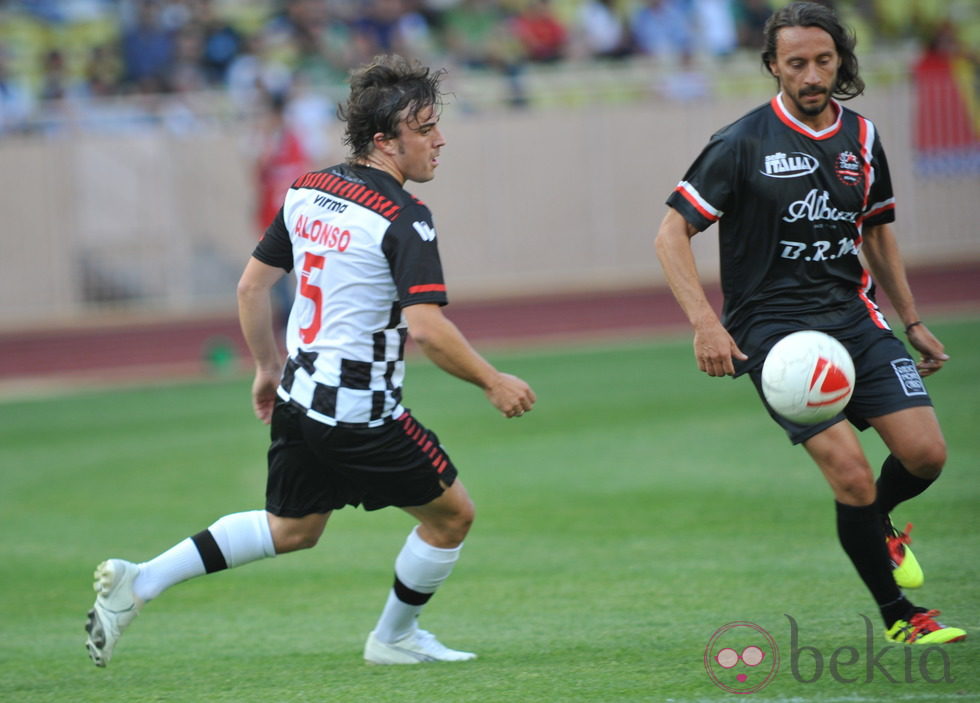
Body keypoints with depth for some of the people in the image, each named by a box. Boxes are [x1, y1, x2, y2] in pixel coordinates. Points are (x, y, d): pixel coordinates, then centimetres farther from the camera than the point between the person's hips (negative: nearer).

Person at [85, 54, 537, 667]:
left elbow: (252, 284, 12)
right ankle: (394, 638, 27)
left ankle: (140, 580, 14)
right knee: (452, 514, 12)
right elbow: (426, 327, -27)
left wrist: (268, 368, 24)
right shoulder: (403, 218, -19)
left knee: (291, 530, 25)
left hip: (297, 401, 8)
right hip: (361, 412, -8)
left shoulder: (308, 191, 5)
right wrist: (492, 382, -15)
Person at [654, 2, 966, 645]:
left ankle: (877, 523, 26)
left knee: (926, 453, -9)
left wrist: (912, 321, 21)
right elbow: (671, 234, -8)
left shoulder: (861, 138, 9)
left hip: (854, 317, 5)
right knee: (852, 476, -16)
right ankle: (898, 615, 2)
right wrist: (705, 323, -19)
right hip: (772, 328, -5)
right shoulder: (743, 144, -8)